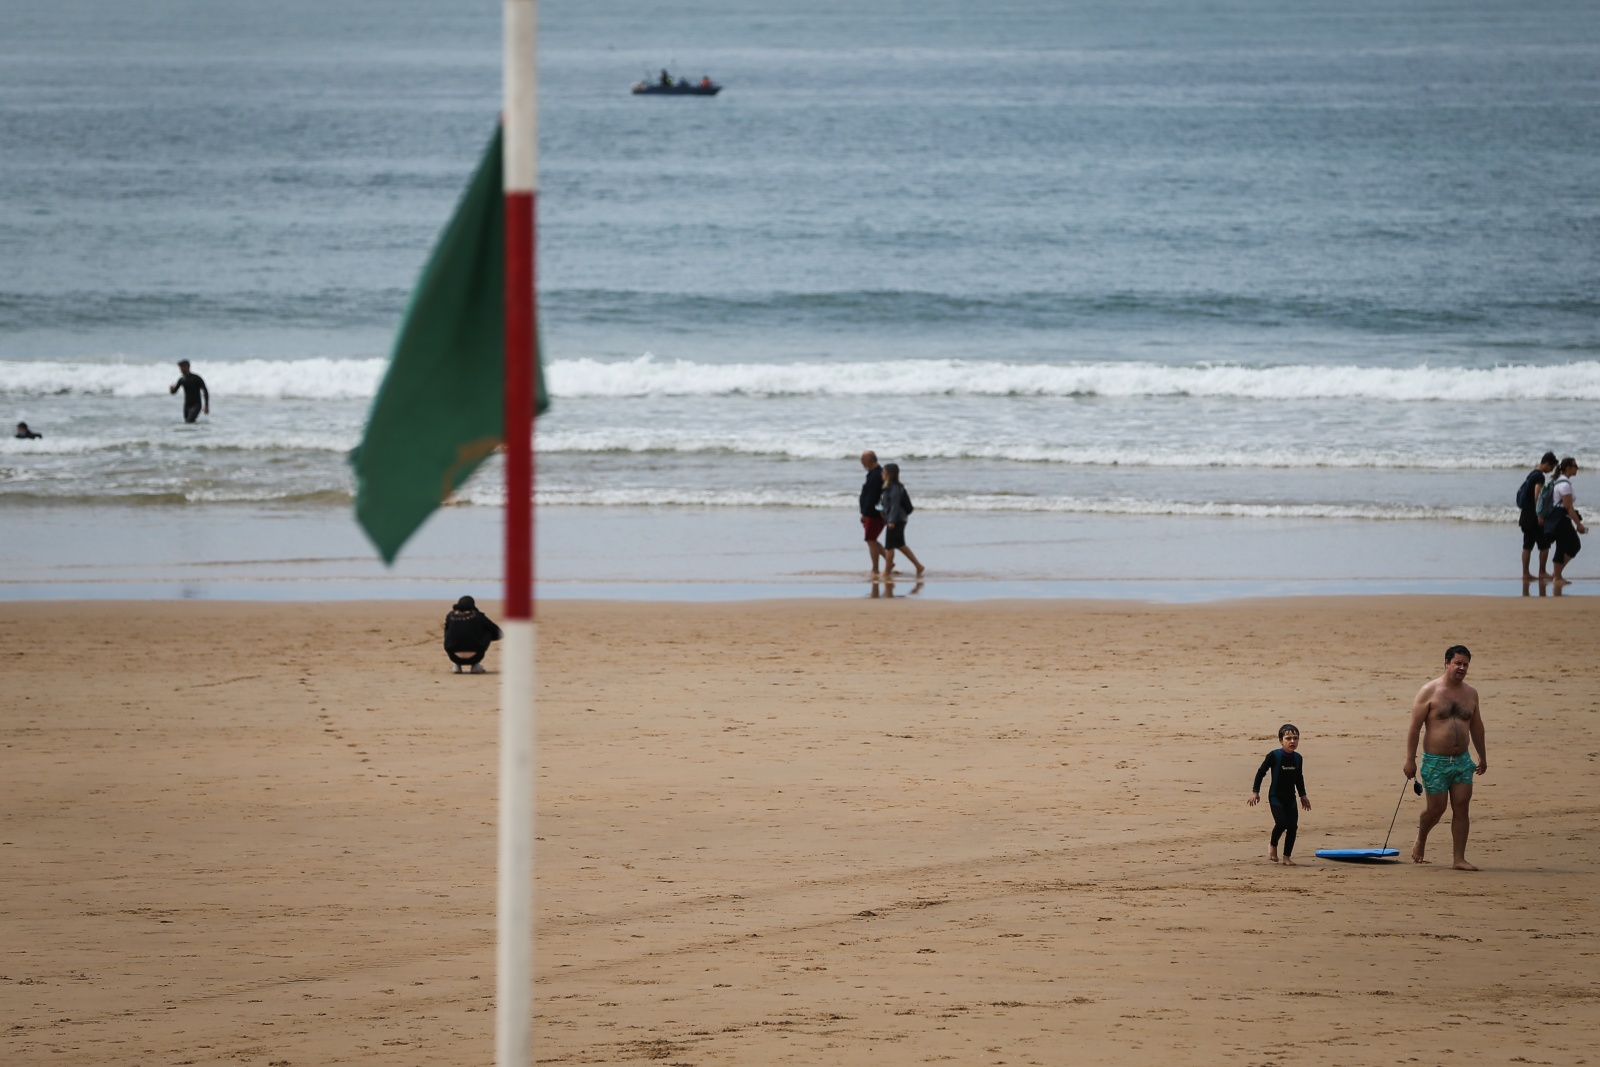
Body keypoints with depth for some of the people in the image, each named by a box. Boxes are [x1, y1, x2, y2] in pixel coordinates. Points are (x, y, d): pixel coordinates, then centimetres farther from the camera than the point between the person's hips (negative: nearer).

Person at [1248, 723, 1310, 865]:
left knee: (1293, 826, -2)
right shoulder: (1274, 756, -14)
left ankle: (1287, 857, 9)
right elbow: (1261, 772, -6)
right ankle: (1273, 846, 8)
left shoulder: (1298, 758, 1)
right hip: (1275, 796, -5)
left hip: (1290, 797, 5)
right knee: (1281, 823, -20)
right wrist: (1255, 791, -7)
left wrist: (1303, 795, 20)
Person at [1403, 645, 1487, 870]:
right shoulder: (1429, 691, -8)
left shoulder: (1470, 694, 8)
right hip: (1435, 761, -4)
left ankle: (1460, 859, 0)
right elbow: (1414, 727, -8)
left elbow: (1476, 726, 21)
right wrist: (1410, 760, -12)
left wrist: (1482, 756, 23)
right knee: (1436, 808, 1)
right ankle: (1420, 842, 31)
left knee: (1461, 808, -3)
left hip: (1462, 760, 4)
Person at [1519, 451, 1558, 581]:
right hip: (1533, 516, -9)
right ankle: (1542, 573, 4)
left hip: (1526, 515, 9)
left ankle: (1525, 573, 10)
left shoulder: (1532, 474, 15)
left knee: (1527, 546, 9)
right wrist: (1540, 515, -24)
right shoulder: (1539, 476, -14)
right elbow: (1537, 496, -24)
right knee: (1544, 545, 0)